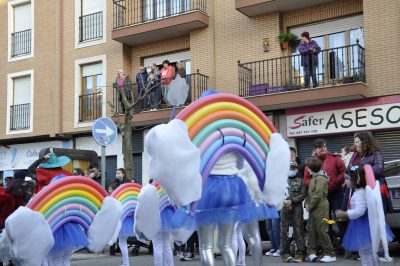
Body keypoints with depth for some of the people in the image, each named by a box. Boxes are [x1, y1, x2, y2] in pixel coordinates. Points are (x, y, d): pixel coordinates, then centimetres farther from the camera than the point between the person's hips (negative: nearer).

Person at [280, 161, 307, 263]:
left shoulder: (300, 181, 10)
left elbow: (303, 194, 0)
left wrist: (291, 201, -11)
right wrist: (284, 202, -9)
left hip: (297, 208, -2)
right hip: (284, 208, 2)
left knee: (298, 230, -4)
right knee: (284, 231, 2)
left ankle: (300, 253, -2)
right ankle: (285, 253, 7)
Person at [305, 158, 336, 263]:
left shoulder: (320, 178, -12)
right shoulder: (314, 178, 16)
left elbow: (318, 195, -19)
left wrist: (310, 206, -13)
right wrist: (307, 203, 6)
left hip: (320, 209, -9)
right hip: (313, 209, 9)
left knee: (322, 231, -7)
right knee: (312, 231, 10)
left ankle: (330, 255, -2)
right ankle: (311, 252, 15)